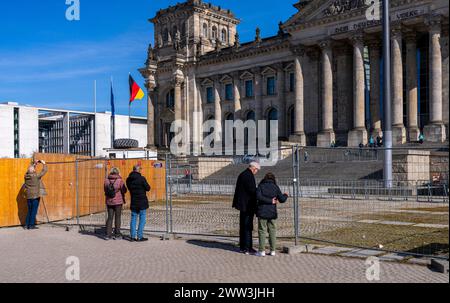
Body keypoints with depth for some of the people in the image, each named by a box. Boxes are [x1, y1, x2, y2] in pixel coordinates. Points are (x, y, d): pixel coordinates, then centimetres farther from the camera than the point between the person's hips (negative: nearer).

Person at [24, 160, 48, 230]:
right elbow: (45, 170, -7)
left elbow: (30, 170, 21)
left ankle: (27, 224, 18)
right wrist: (44, 164, 7)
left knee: (29, 210, 15)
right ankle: (31, 225, 2)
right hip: (35, 196, -6)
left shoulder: (26, 176, 1)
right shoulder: (36, 176, -14)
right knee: (34, 211, 0)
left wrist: (35, 164, 25)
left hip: (28, 196, 6)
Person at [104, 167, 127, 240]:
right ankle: (117, 234, 11)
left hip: (109, 202, 4)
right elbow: (124, 190, -8)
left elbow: (105, 190, 7)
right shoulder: (120, 180, -13)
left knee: (110, 217, 11)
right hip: (118, 201, -3)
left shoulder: (106, 180, -1)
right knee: (117, 217, 7)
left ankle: (108, 234, 10)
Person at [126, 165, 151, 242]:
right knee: (142, 219, 2)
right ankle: (139, 237, 2)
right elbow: (148, 188, -8)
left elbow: (129, 188, 13)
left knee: (133, 219, 11)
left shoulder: (129, 179, 2)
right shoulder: (141, 178, -15)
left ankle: (133, 236, 13)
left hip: (133, 202, 5)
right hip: (142, 202, -5)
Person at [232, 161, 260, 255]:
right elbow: (252, 190, -21)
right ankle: (247, 248, -2)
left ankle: (243, 247, 22)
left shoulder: (242, 174, 15)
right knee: (247, 227, -5)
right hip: (248, 205, -10)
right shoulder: (249, 176, -16)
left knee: (243, 226, 14)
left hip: (243, 204, 10)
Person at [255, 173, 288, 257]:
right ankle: (273, 251, 12)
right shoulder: (275, 187, 1)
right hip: (272, 213, 2)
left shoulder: (261, 186, -2)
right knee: (272, 231, 11)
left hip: (262, 212, -2)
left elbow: (258, 196, -18)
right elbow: (282, 199, -1)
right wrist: (285, 195, 20)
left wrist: (270, 201, -16)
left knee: (262, 231, 2)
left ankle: (262, 251, -1)